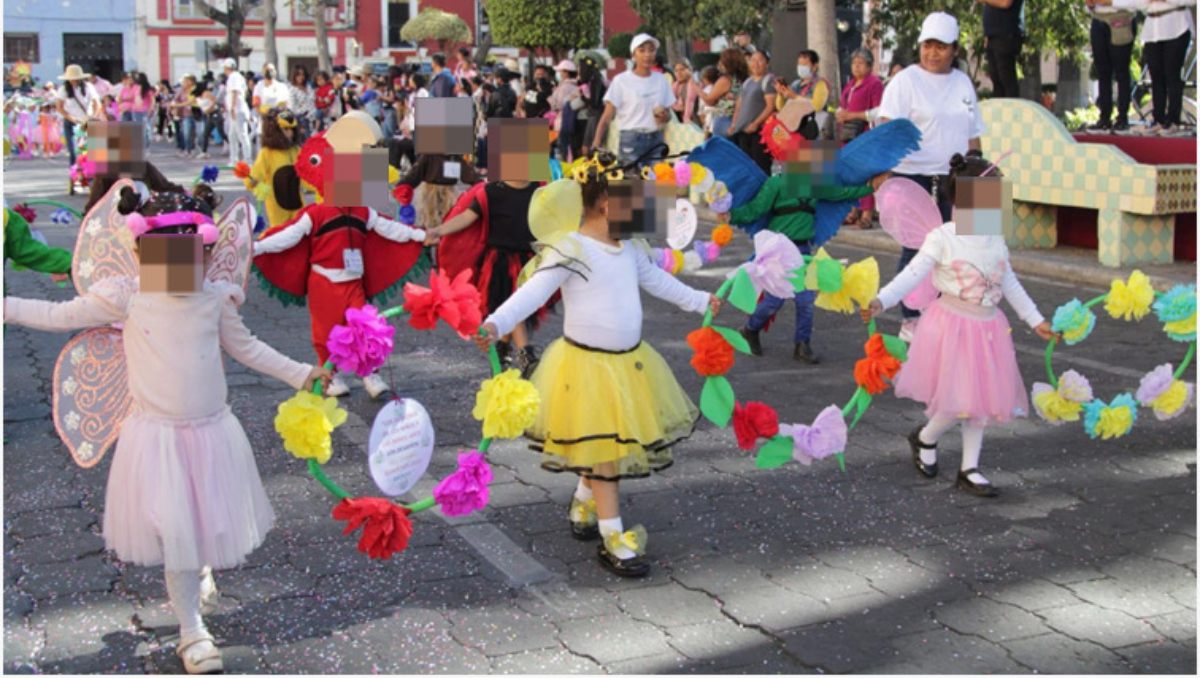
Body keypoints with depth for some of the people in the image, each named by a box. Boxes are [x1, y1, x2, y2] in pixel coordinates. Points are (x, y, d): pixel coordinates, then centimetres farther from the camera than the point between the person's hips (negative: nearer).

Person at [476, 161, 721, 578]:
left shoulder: (630, 249, 6)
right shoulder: (572, 250, -18)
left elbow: (657, 280, 23)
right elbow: (534, 291, -26)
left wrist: (699, 301, 36)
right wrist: (497, 323, -41)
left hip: (629, 361, 7)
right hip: (587, 364, -7)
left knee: (606, 448, 16)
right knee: (604, 450, -1)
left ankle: (582, 509, 40)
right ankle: (612, 540, 10)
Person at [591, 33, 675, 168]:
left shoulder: (661, 80, 10)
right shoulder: (621, 81, -3)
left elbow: (668, 113, 18)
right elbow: (606, 117, -5)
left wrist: (664, 116, -6)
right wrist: (596, 146, -16)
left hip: (656, 140, 4)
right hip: (631, 140, -4)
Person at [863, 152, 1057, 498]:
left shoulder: (996, 239, 5)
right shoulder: (942, 238, -13)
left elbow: (1010, 283, 16)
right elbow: (912, 275, -19)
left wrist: (1035, 320, 20)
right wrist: (880, 302, -33)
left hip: (988, 327, 6)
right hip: (952, 326, -6)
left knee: (981, 398, 9)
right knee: (959, 401, -6)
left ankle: (969, 470, 20)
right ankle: (925, 438, 25)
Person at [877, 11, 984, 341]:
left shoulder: (963, 82, 13)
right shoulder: (905, 81, -4)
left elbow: (973, 134, 18)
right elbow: (888, 127, -15)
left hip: (953, 180, 5)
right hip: (915, 178, -5)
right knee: (916, 249, -1)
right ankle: (910, 320, 9)